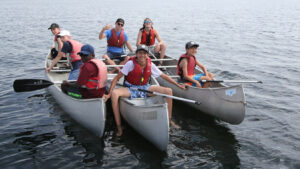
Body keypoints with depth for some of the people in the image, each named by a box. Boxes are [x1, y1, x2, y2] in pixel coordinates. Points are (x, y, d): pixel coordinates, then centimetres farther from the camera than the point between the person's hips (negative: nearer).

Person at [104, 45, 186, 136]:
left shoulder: (150, 65, -5)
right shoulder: (131, 63, -15)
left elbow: (164, 76, 6)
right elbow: (116, 78, -15)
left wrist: (178, 85, 7)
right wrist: (109, 93, -24)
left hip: (145, 88, 3)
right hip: (130, 89, -3)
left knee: (168, 91, -10)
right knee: (114, 94, -35)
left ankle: (169, 120, 7)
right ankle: (119, 127, -28)